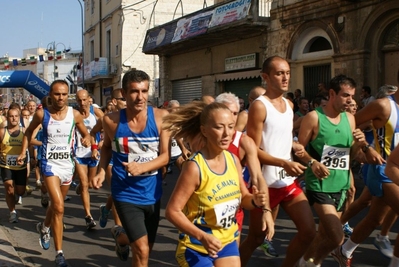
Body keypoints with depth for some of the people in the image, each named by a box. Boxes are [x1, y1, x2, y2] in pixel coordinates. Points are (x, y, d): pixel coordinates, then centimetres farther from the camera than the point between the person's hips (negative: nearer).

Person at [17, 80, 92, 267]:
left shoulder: (75, 114, -6)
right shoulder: (42, 114, -8)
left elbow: (85, 134, 5)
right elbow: (29, 132, 9)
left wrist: (87, 139, -17)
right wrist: (23, 152, 1)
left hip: (68, 164, 3)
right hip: (50, 164, -3)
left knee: (56, 205, 22)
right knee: (59, 207, -17)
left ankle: (44, 228, 54)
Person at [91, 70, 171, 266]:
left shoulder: (161, 117, -11)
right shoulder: (111, 120, -9)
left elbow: (166, 156, -10)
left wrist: (141, 167, -26)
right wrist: (102, 171, -4)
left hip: (152, 193, 3)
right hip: (126, 194, -2)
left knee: (145, 249, 21)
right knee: (142, 251, -12)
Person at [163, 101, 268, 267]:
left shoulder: (234, 160, -3)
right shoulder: (194, 167, -23)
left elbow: (242, 197, 9)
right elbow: (172, 211, -21)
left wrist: (254, 201, -13)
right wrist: (202, 236, -30)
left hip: (227, 242, 6)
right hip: (196, 247, -6)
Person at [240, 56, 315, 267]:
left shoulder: (289, 104, 10)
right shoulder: (259, 106, -14)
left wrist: (295, 146, 2)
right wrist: (284, 163, -28)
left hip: (289, 182, 7)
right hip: (265, 183, -7)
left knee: (309, 232, 3)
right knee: (256, 238, 8)